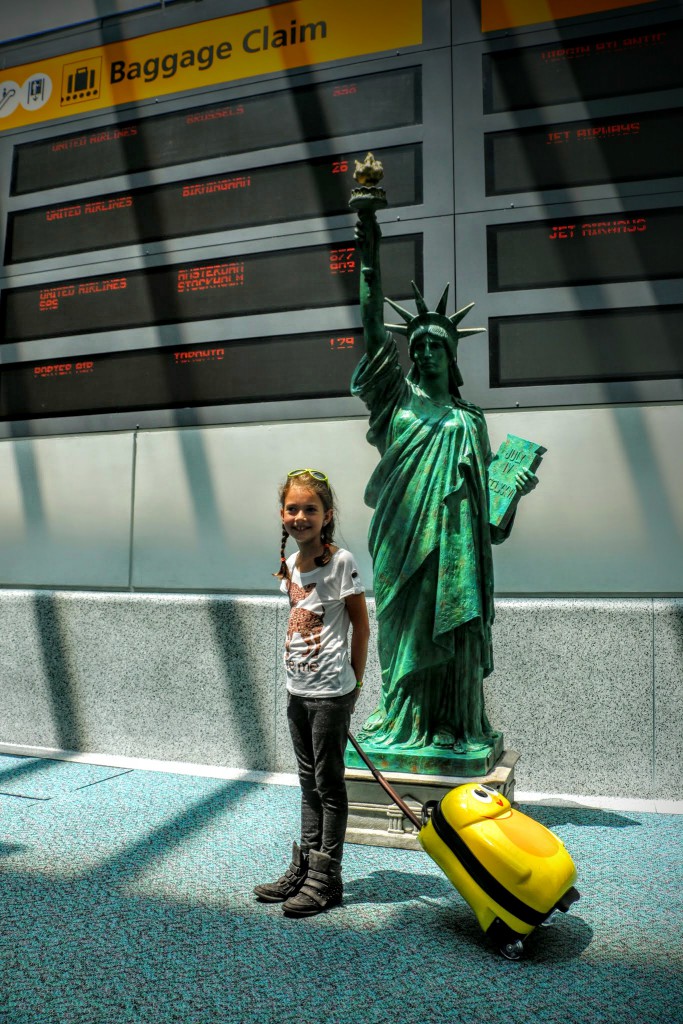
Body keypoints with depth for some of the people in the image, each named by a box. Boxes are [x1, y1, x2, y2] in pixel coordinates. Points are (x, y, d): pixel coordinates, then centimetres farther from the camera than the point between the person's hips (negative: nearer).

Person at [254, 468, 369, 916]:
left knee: (329, 784, 5)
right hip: (297, 690, 7)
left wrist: (355, 680, -4)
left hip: (331, 692, -7)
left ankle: (327, 878, 18)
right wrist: (298, 669, 11)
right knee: (309, 782, 17)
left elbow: (361, 625, -8)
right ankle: (303, 869, 29)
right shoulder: (289, 566, 6)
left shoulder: (341, 561, -13)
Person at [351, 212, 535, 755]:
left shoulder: (469, 420, 14)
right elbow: (374, 332, -5)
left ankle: (455, 724, 14)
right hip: (405, 539, -2)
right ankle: (404, 722, 12)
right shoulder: (398, 399, 6)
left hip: (454, 542, 2)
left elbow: (484, 485, 17)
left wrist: (516, 485, -3)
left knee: (454, 630, 3)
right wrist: (371, 262, -13)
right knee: (406, 627, 1)